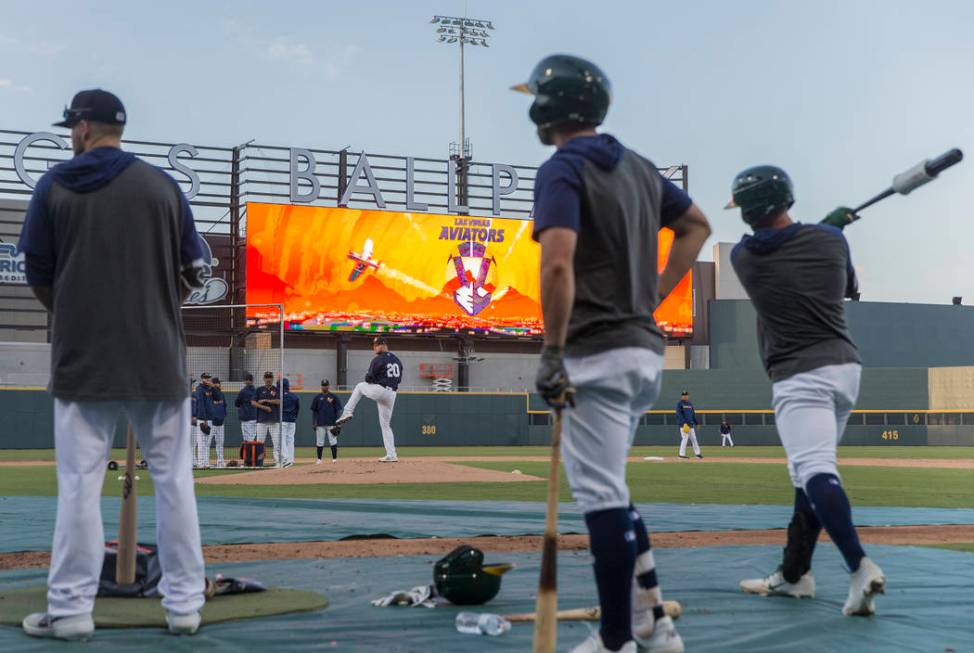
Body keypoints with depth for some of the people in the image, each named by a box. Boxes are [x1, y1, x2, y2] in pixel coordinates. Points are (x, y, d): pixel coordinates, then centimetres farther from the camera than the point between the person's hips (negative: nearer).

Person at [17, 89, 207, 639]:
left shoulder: (55, 186, 1)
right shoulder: (162, 185, 3)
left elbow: (38, 273, 4)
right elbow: (193, 270, 4)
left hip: (82, 356, -1)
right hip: (158, 357, 1)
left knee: (80, 482, 4)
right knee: (173, 480, 7)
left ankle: (71, 608, 6)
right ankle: (184, 604, 10)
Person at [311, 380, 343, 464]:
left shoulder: (334, 397, 4)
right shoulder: (317, 397, 9)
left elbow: (338, 410, 3)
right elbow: (314, 411, 11)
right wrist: (313, 423, 4)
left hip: (331, 424, -2)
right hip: (320, 424, 2)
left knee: (333, 441, -3)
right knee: (319, 442, 4)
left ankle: (334, 459, 1)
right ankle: (319, 459, 12)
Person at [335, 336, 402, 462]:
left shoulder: (378, 359, -7)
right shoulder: (397, 360, 15)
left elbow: (368, 378, -8)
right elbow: (399, 379, 22)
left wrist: (369, 378, 15)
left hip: (379, 390, -6)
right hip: (392, 394, 6)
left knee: (360, 386, 23)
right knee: (385, 425, 12)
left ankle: (347, 412, 13)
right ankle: (391, 455, 5)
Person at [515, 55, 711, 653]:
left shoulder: (563, 169, -10)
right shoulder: (637, 165, 15)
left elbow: (558, 262, -24)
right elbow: (698, 225, 25)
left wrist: (552, 353, -20)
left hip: (598, 355, -9)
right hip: (646, 348, 9)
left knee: (603, 498, -3)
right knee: (609, 488, 20)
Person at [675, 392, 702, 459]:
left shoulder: (690, 404, 18)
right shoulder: (679, 404, -5)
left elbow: (693, 414, 21)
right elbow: (679, 414, -15)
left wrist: (696, 423, 14)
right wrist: (684, 423, -24)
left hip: (691, 424, 7)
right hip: (683, 424, -7)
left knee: (694, 438, 9)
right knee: (685, 438, -11)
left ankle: (697, 453, 16)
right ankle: (682, 454, -7)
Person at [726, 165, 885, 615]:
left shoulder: (744, 256, -4)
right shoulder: (830, 239, 3)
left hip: (801, 376, -6)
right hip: (846, 367, 6)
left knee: (814, 470, -17)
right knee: (811, 470, 15)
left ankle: (860, 567, -35)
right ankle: (794, 574, 23)